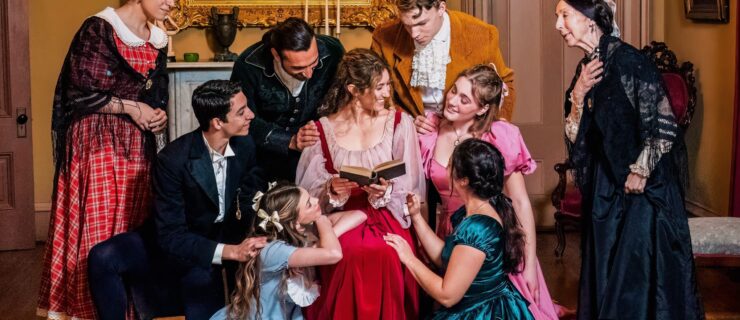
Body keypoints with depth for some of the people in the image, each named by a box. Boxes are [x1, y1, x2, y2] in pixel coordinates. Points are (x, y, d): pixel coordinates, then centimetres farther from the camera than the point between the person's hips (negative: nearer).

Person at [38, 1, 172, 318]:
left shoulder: (157, 41, 10)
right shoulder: (98, 29, -10)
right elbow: (78, 92, -13)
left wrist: (158, 115, -4)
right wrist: (130, 107, -13)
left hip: (138, 145, 6)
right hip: (97, 141, -6)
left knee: (133, 227, 5)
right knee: (96, 228, -6)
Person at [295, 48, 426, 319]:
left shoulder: (400, 123, 3)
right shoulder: (322, 130, 2)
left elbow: (410, 187, 1)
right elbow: (310, 191, 4)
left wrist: (386, 192, -19)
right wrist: (332, 190, -17)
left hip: (388, 215, 0)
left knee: (384, 253, -32)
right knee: (352, 253, -33)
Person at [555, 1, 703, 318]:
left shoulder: (628, 60, -15)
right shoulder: (585, 69, 6)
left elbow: (663, 125, -15)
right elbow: (575, 138, 5)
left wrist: (640, 171, -11)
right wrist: (578, 95, -8)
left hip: (643, 186, -7)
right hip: (604, 188, 7)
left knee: (639, 272, 1)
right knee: (605, 273, 13)